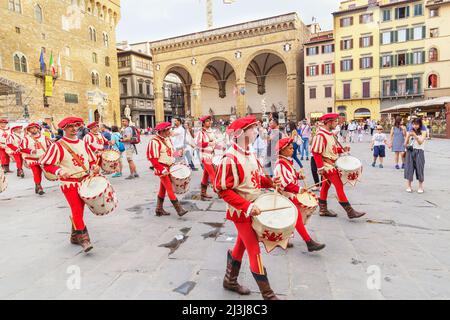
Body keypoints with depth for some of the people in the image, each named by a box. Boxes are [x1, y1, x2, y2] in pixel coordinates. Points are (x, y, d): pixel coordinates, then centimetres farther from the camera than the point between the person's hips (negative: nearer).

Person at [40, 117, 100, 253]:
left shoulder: (83, 143, 7)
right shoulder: (58, 146, -9)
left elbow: (92, 159, 16)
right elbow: (45, 164, -11)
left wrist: (95, 167, -5)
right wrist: (59, 171, -28)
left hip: (85, 182, 6)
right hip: (69, 184, -5)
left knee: (78, 210, 15)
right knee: (76, 210, -13)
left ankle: (75, 237, 30)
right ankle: (83, 238, -8)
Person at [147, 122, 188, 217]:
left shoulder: (168, 139, 10)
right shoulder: (155, 142, -16)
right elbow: (153, 159, -19)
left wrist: (174, 164, 9)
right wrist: (162, 170, -23)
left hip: (169, 168, 8)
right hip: (162, 169, -8)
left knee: (163, 189, 15)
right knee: (170, 189, -9)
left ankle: (159, 210, 25)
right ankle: (179, 209, -7)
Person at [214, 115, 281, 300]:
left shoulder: (250, 153, 4)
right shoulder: (230, 159, -23)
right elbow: (222, 190, -23)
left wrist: (270, 182, -3)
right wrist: (247, 207, -27)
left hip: (253, 208, 9)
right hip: (242, 212, -9)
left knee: (241, 246, 21)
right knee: (255, 251, 1)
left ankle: (230, 281, 40)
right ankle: (267, 294, 16)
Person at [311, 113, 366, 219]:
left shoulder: (330, 134, 11)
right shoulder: (320, 135, -19)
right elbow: (316, 152, -21)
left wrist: (342, 149, 2)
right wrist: (320, 168, -22)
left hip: (332, 165, 10)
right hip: (327, 166, -10)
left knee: (326, 186, 13)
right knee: (339, 186, -7)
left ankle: (323, 210, 22)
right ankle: (350, 212, -2)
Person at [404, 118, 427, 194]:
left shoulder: (423, 132, 0)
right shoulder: (410, 132, 5)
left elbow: (420, 142, -14)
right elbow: (406, 144, 0)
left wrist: (415, 135, -28)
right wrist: (408, 136, -16)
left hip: (419, 151, -2)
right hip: (410, 151, 2)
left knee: (419, 168, 1)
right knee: (409, 168, 0)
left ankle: (420, 187, 13)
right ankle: (409, 186, 8)